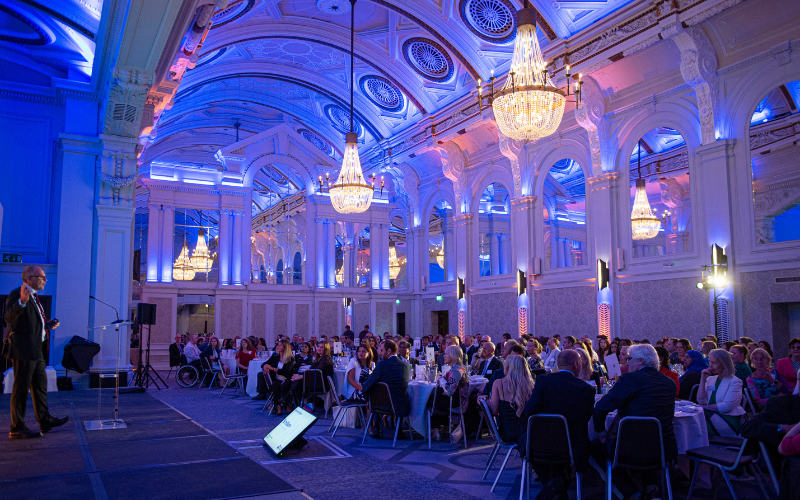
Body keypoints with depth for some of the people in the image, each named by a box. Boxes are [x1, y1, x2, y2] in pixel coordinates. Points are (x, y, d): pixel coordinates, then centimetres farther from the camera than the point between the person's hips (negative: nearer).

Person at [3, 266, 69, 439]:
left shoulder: (34, 297, 17)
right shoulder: (17, 294, -13)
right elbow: (9, 318, -30)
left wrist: (47, 325, 16)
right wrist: (22, 302, -44)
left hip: (36, 351, 10)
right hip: (23, 351, -10)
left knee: (40, 386, 17)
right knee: (21, 389, -2)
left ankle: (45, 420, 28)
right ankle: (17, 428, 7)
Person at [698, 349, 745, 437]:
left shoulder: (735, 382, -2)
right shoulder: (710, 379, 17)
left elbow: (726, 406, -13)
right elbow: (701, 401, 5)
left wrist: (704, 408, -12)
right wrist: (703, 379, 1)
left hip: (729, 421, -5)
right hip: (712, 417, 5)